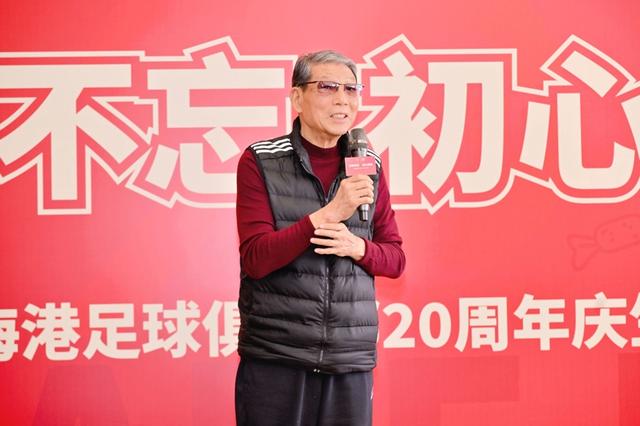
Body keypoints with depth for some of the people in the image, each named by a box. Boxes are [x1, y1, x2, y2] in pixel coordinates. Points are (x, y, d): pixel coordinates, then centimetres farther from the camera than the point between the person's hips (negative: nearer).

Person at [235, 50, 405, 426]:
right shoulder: (260, 162, -2)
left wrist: (357, 247, -10)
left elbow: (395, 260, 12)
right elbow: (256, 259, -10)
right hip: (275, 357, -3)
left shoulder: (367, 168, 9)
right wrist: (328, 214, -20)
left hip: (352, 360, 3)